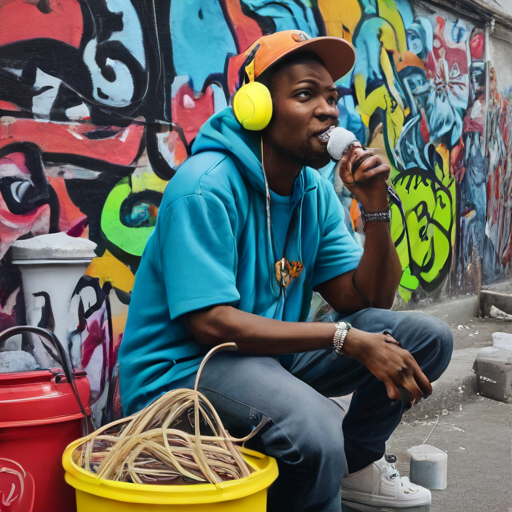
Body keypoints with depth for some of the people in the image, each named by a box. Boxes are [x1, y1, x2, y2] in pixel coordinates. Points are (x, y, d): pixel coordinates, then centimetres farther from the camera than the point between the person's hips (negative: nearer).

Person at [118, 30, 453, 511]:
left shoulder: (316, 190, 4)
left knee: (426, 337, 1)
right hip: (181, 368, -8)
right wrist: (347, 339, -25)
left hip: (273, 353, 8)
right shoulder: (207, 187, -20)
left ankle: (357, 462, 17)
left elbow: (368, 302, 4)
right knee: (314, 430, -37)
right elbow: (211, 323, -26)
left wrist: (375, 209, -12)